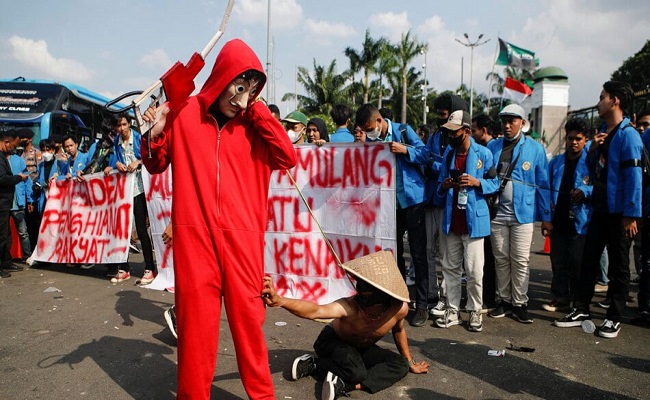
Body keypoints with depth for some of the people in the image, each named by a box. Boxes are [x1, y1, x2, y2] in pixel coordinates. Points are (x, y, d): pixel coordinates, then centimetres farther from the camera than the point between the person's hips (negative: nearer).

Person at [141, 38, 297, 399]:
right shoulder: (183, 114, 3)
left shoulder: (252, 125, 7)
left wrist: (258, 110, -6)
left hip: (242, 237, 1)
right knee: (196, 318, 7)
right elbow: (157, 165, 12)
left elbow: (288, 158, -6)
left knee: (248, 314, 7)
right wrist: (155, 136, -8)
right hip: (195, 234, -1)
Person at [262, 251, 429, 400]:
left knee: (401, 364, -13)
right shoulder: (350, 307, -40)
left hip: (361, 348, 6)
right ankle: (313, 364, -9)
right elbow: (315, 310, -59)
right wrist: (280, 301, -77)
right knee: (357, 372, -34)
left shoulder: (400, 308, -28)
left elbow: (398, 330, -3)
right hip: (332, 342, -6)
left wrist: (410, 362, 11)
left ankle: (346, 385, -19)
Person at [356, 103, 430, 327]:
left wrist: (405, 150, -24)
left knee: (418, 254, 0)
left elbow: (425, 155, -10)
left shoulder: (403, 131, -6)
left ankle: (421, 305, 9)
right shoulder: (369, 140, 5)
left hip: (412, 199, -4)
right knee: (394, 253, 13)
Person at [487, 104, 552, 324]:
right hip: (496, 212, 3)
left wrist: (546, 217, -1)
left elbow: (543, 184, 2)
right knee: (501, 259, 10)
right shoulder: (492, 146, 8)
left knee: (520, 260, 2)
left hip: (523, 213, -2)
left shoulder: (535, 149, 1)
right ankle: (504, 300, 22)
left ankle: (519, 303, 13)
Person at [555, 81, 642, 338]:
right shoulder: (602, 133, 11)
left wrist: (631, 215, -21)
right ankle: (581, 310, 21)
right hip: (600, 208, 8)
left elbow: (633, 177, -19)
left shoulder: (627, 135, -14)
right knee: (589, 260, 11)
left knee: (618, 266, 5)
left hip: (619, 212, -8)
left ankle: (614, 318, 17)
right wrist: (592, 150, -2)